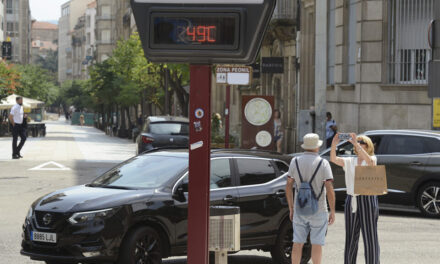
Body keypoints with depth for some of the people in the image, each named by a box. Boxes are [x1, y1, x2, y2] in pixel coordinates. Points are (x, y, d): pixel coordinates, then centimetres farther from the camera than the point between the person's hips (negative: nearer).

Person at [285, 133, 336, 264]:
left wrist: (291, 208, 10)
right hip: (318, 211, -3)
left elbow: (288, 187, 1)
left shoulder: (295, 162, 0)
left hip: (299, 210, 3)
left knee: (298, 243, 8)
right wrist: (333, 212, -6)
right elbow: (330, 190, -14)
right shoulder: (323, 163, -9)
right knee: (317, 244, 3)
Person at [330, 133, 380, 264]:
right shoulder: (350, 161, 11)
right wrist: (334, 145, -22)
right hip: (351, 200, 4)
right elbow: (334, 159, -4)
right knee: (351, 238, 9)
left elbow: (369, 161, -24)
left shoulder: (372, 159, 1)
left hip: (367, 200, -4)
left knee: (370, 238, -4)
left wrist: (356, 144, -31)